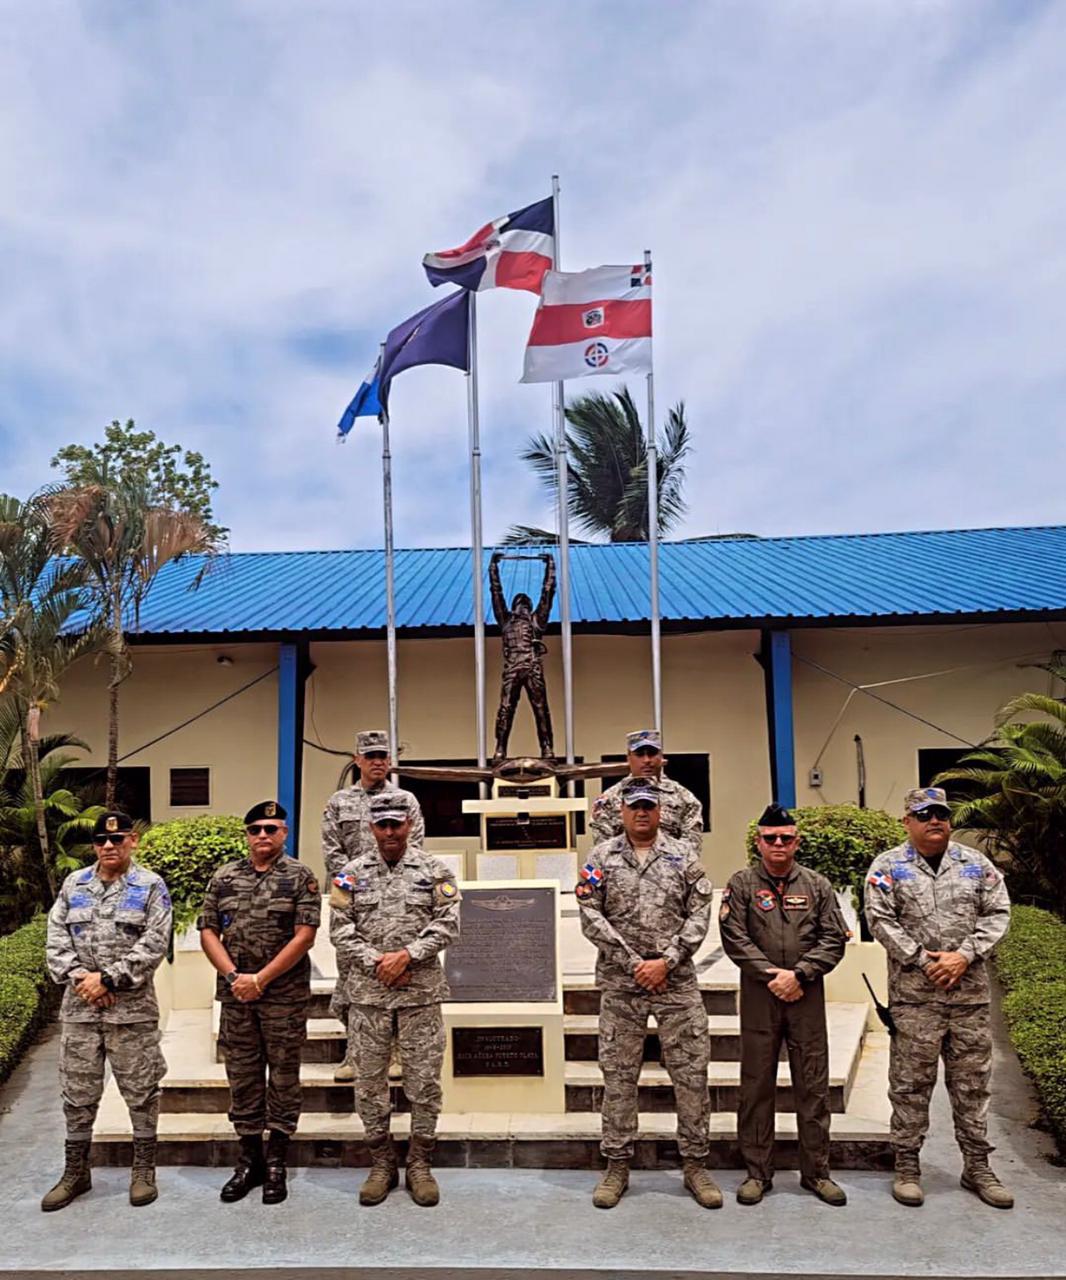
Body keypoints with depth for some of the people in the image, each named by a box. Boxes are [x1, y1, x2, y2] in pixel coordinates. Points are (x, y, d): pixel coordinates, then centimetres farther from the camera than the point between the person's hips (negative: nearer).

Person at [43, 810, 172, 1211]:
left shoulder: (151, 886, -4)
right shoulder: (74, 884, 8)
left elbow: (154, 945, -11)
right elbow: (56, 938, 4)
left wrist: (108, 979, -16)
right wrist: (78, 977, -10)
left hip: (133, 1007, -3)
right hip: (79, 1007, 3)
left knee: (141, 1091, 6)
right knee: (77, 1092, 12)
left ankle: (143, 1170, 20)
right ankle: (75, 1171, 28)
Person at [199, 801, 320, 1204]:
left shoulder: (300, 877, -4)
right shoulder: (224, 878, 7)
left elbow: (304, 936, -11)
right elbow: (208, 932, 5)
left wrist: (260, 979, -15)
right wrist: (233, 976, -9)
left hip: (285, 995, -3)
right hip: (235, 995, 3)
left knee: (283, 1077, 5)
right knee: (242, 1077, 11)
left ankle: (276, 1164, 18)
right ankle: (249, 1161, 25)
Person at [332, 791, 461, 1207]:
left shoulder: (434, 870, 1)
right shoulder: (352, 873, 4)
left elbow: (447, 924, -5)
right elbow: (342, 930, 0)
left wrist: (407, 955, -15)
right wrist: (376, 962, -11)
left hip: (421, 992, -1)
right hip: (367, 993, 1)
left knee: (424, 1079, 5)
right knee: (370, 1081, 9)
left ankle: (419, 1164, 21)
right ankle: (381, 1163, 25)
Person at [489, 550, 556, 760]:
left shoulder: (536, 619, 22)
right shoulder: (505, 619, 23)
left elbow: (547, 591, 24)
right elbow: (496, 591, 25)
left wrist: (549, 565, 28)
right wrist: (494, 565, 28)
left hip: (533, 668, 0)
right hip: (511, 669, 0)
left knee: (541, 709, -3)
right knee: (505, 709, -7)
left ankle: (547, 749, -2)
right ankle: (500, 749, -7)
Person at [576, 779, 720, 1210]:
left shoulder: (683, 857, 4)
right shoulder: (601, 858, 2)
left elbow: (699, 915, -1)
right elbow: (591, 918, -4)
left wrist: (666, 961, -11)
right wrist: (634, 964, -10)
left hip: (678, 982, 1)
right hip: (620, 984, 0)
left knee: (691, 1074, 5)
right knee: (618, 1077, 8)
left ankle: (695, 1166, 21)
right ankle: (617, 1166, 22)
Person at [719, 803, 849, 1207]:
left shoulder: (817, 885, 6)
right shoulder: (741, 884, 1)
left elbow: (834, 939, 1)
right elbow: (734, 939, -5)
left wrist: (799, 974, -11)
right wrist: (771, 974, -13)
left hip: (808, 996, 1)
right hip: (758, 996, -1)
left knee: (813, 1086, 8)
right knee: (756, 1086, 6)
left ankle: (816, 1171, 22)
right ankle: (757, 1172, 19)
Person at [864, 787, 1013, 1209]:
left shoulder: (976, 864, 9)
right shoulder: (888, 866, 0)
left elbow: (997, 913, 2)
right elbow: (880, 920, -7)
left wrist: (965, 956, -10)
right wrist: (922, 961, -13)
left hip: (971, 994, 3)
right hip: (913, 995, -3)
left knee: (972, 1083, 12)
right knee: (911, 1084, 4)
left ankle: (977, 1166, 26)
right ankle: (906, 1166, 16)